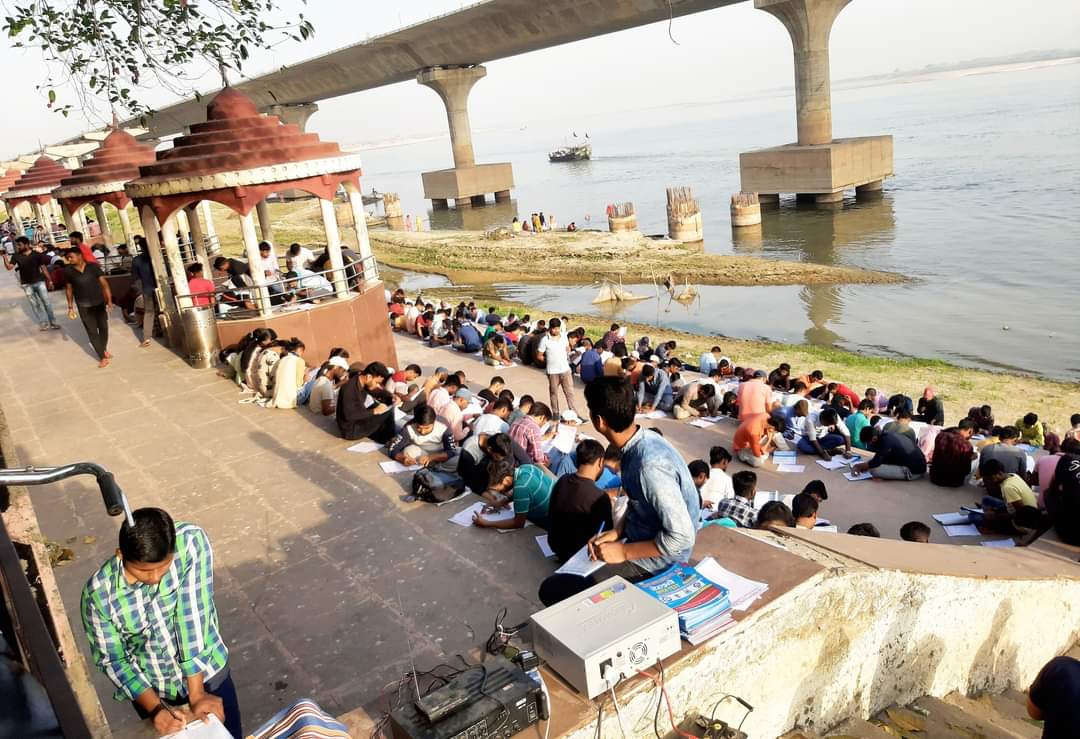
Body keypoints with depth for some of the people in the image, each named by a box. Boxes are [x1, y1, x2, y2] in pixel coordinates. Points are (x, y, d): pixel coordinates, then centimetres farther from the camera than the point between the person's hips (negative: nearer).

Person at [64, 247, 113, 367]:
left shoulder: (93, 266, -10)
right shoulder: (68, 271, -5)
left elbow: (104, 283, -8)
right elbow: (69, 289, 5)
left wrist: (109, 300, -15)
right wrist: (70, 307, 5)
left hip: (99, 303, 0)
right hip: (84, 306, 0)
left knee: (103, 327, 14)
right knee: (92, 331, -1)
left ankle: (104, 350, 37)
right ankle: (102, 357, 4)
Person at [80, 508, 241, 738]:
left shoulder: (191, 542, -28)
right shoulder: (98, 593, -24)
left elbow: (192, 617, -28)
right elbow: (111, 659, -12)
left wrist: (197, 693, -27)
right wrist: (155, 707, -21)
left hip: (207, 673, 0)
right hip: (150, 691, 0)